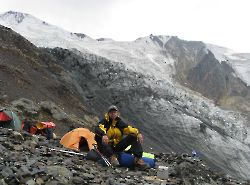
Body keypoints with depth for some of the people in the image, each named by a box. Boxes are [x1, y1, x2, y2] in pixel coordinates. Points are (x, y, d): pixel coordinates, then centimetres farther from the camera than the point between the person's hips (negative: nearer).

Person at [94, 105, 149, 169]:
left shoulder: (119, 122, 8)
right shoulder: (104, 121, -5)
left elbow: (129, 128, -5)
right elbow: (98, 129, -26)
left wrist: (138, 133, -26)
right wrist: (103, 135, -48)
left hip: (117, 147, 4)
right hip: (106, 148, -4)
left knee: (133, 136, -9)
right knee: (98, 137, -34)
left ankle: (138, 159, -22)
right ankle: (112, 156, -35)